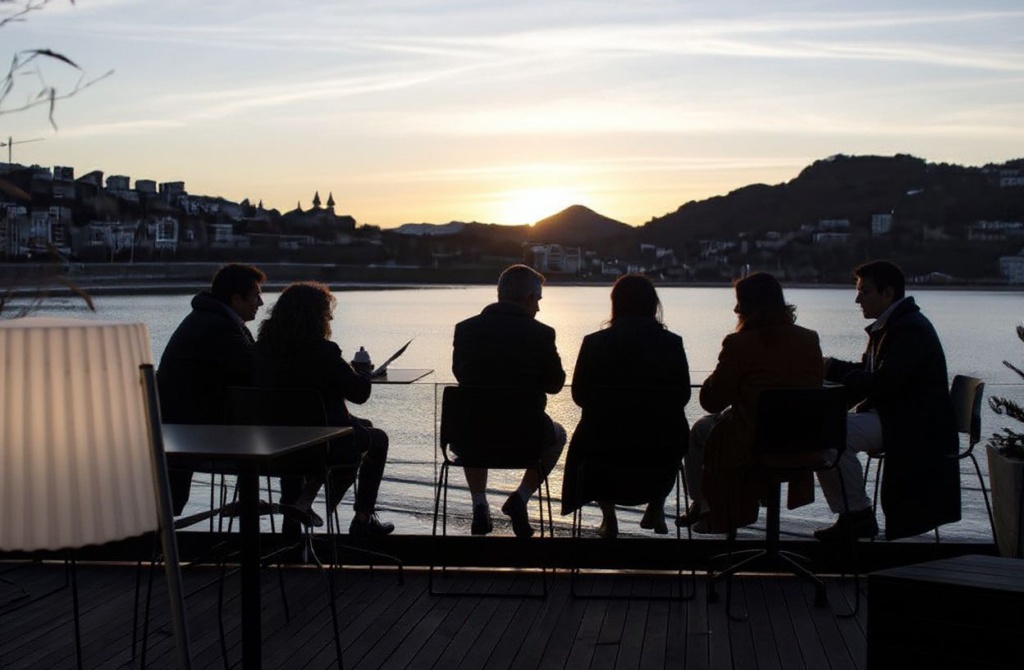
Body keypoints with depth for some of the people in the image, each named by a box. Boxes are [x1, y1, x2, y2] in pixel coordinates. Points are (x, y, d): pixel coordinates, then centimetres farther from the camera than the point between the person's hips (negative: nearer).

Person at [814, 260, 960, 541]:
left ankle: (859, 516, -12)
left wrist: (834, 370, -14)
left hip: (914, 423, -11)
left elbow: (883, 383, -24)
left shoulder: (910, 329, -17)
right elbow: (867, 372, 18)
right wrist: (830, 368, -1)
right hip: (890, 413, 11)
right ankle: (846, 514, 0)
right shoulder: (887, 326, 16)